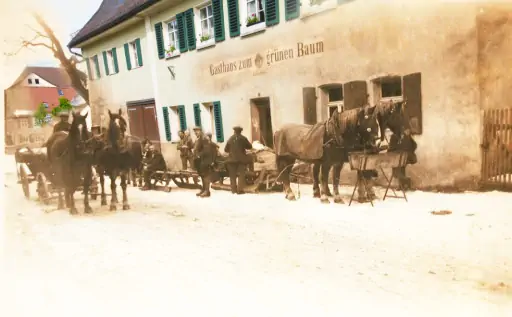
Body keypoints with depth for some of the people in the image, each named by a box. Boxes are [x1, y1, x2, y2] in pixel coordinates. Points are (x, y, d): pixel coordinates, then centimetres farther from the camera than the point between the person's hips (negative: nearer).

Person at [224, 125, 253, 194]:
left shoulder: (230, 139, 1)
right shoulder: (243, 138, -4)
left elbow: (226, 149, 4)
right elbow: (250, 147, 3)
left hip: (232, 159, 2)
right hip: (241, 159, -2)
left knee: (232, 175, 9)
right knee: (241, 175, 3)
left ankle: (234, 189, 9)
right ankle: (240, 190, -4)